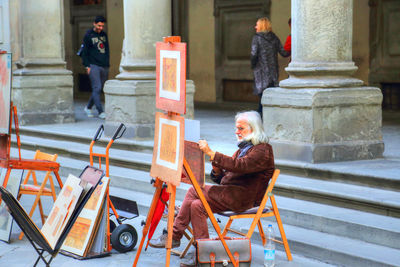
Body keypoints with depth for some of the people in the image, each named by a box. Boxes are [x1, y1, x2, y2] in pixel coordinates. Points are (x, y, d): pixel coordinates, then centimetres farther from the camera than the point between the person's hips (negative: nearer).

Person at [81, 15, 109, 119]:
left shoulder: (104, 35, 15)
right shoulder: (88, 35, -1)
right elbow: (85, 52, -2)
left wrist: (108, 63, 15)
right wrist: (87, 66, -9)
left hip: (104, 67, 6)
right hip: (93, 66, -6)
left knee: (99, 89, 9)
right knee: (97, 88, -12)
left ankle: (88, 107, 25)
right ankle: (100, 112, -14)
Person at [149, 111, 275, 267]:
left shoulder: (263, 150, -6)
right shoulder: (242, 149, 24)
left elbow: (239, 166, -25)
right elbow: (222, 179, 21)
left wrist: (211, 153, -29)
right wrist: (217, 169, -3)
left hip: (244, 197, -9)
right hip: (229, 195, 9)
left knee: (194, 191, -19)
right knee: (196, 205, -10)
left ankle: (174, 236, -13)